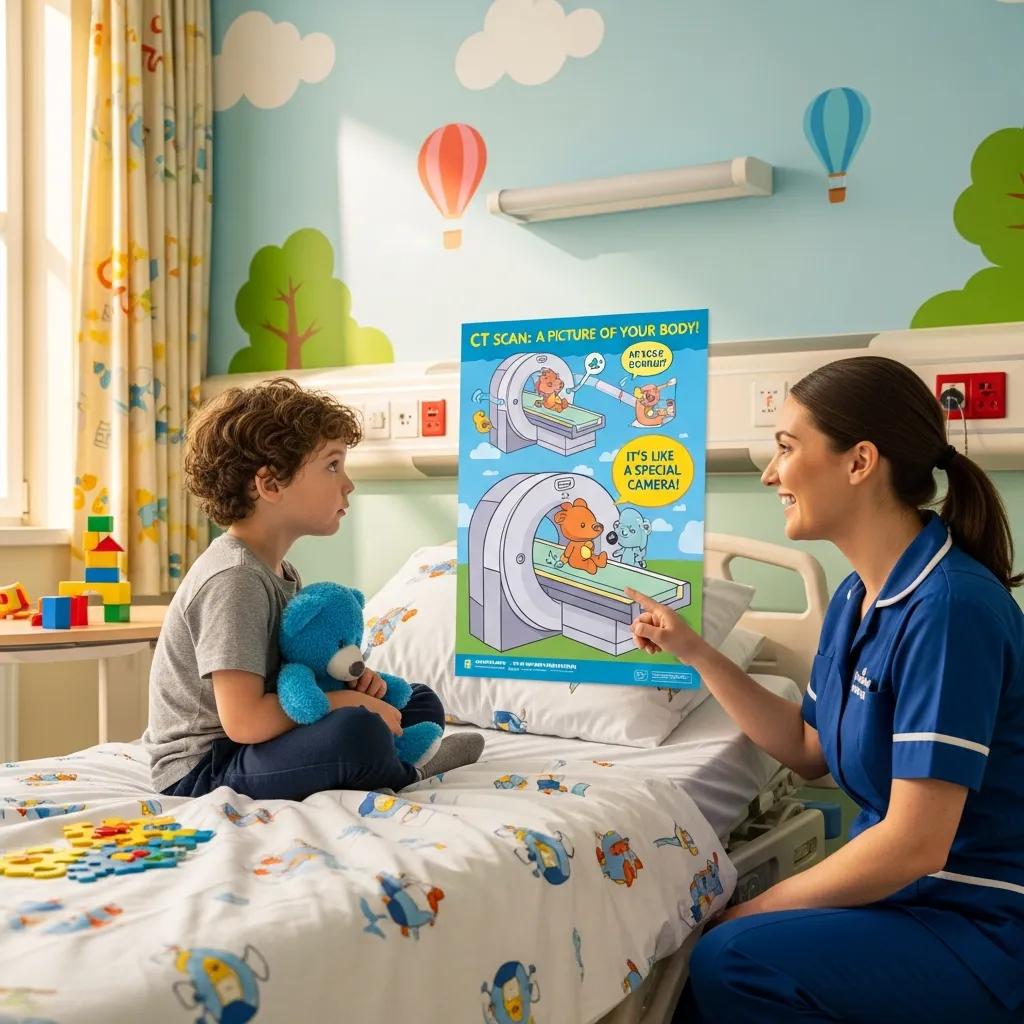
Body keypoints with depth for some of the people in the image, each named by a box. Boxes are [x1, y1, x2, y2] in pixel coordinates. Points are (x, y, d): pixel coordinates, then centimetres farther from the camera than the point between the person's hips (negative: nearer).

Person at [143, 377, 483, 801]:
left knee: (421, 703, 17)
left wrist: (349, 680, -3)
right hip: (201, 770, -10)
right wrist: (350, 702, -18)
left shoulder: (280, 572, 9)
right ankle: (405, 775, -3)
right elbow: (244, 721, -29)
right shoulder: (234, 579, -22)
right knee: (358, 732, -34)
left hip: (258, 748, 10)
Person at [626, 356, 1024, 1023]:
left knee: (731, 962, -23)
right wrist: (694, 653, 10)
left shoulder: (948, 607, -24)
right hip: (901, 891, 8)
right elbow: (809, 750, 14)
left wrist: (758, 908, -14)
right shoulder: (856, 598, 4)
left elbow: (915, 843, -25)